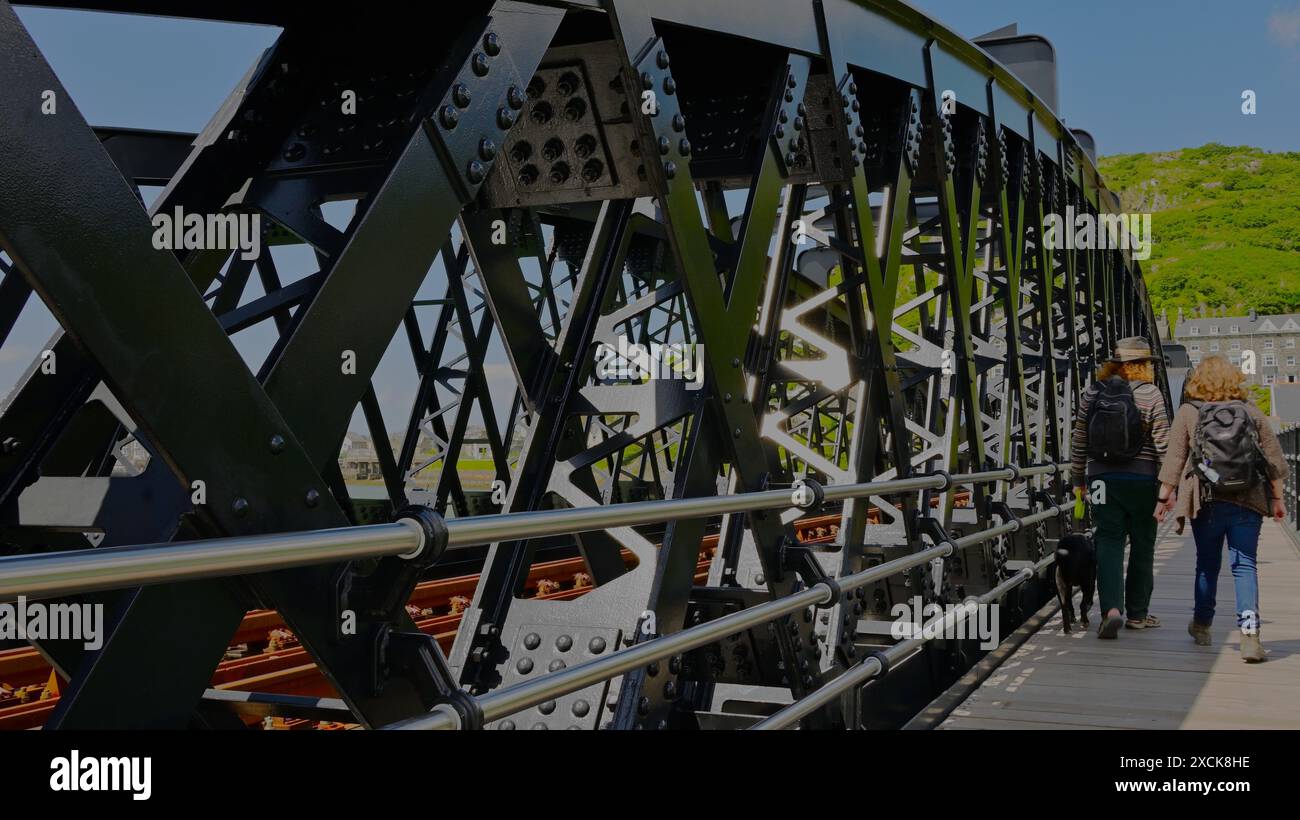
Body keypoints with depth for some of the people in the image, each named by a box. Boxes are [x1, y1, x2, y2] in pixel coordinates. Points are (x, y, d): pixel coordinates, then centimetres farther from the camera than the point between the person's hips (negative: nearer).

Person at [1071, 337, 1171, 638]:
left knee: (1108, 543, 3)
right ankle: (1137, 614, 20)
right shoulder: (1150, 394, -7)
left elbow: (1079, 441, 7)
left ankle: (1112, 609, -15)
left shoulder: (1092, 393, 4)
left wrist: (1077, 478, 16)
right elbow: (1162, 443, -9)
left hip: (1102, 478, 2)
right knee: (1142, 546, 11)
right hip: (1141, 479, -2)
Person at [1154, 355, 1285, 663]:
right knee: (1245, 566, 0)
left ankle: (1202, 626, 30)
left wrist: (1165, 496, 6)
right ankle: (1249, 634, -13)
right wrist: (1277, 498, 17)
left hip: (1206, 502, 0)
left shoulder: (1188, 413, 1)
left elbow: (1174, 459, -1)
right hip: (1247, 501, 0)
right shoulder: (1251, 412, 5)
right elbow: (1275, 459, 8)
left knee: (1207, 564, 15)